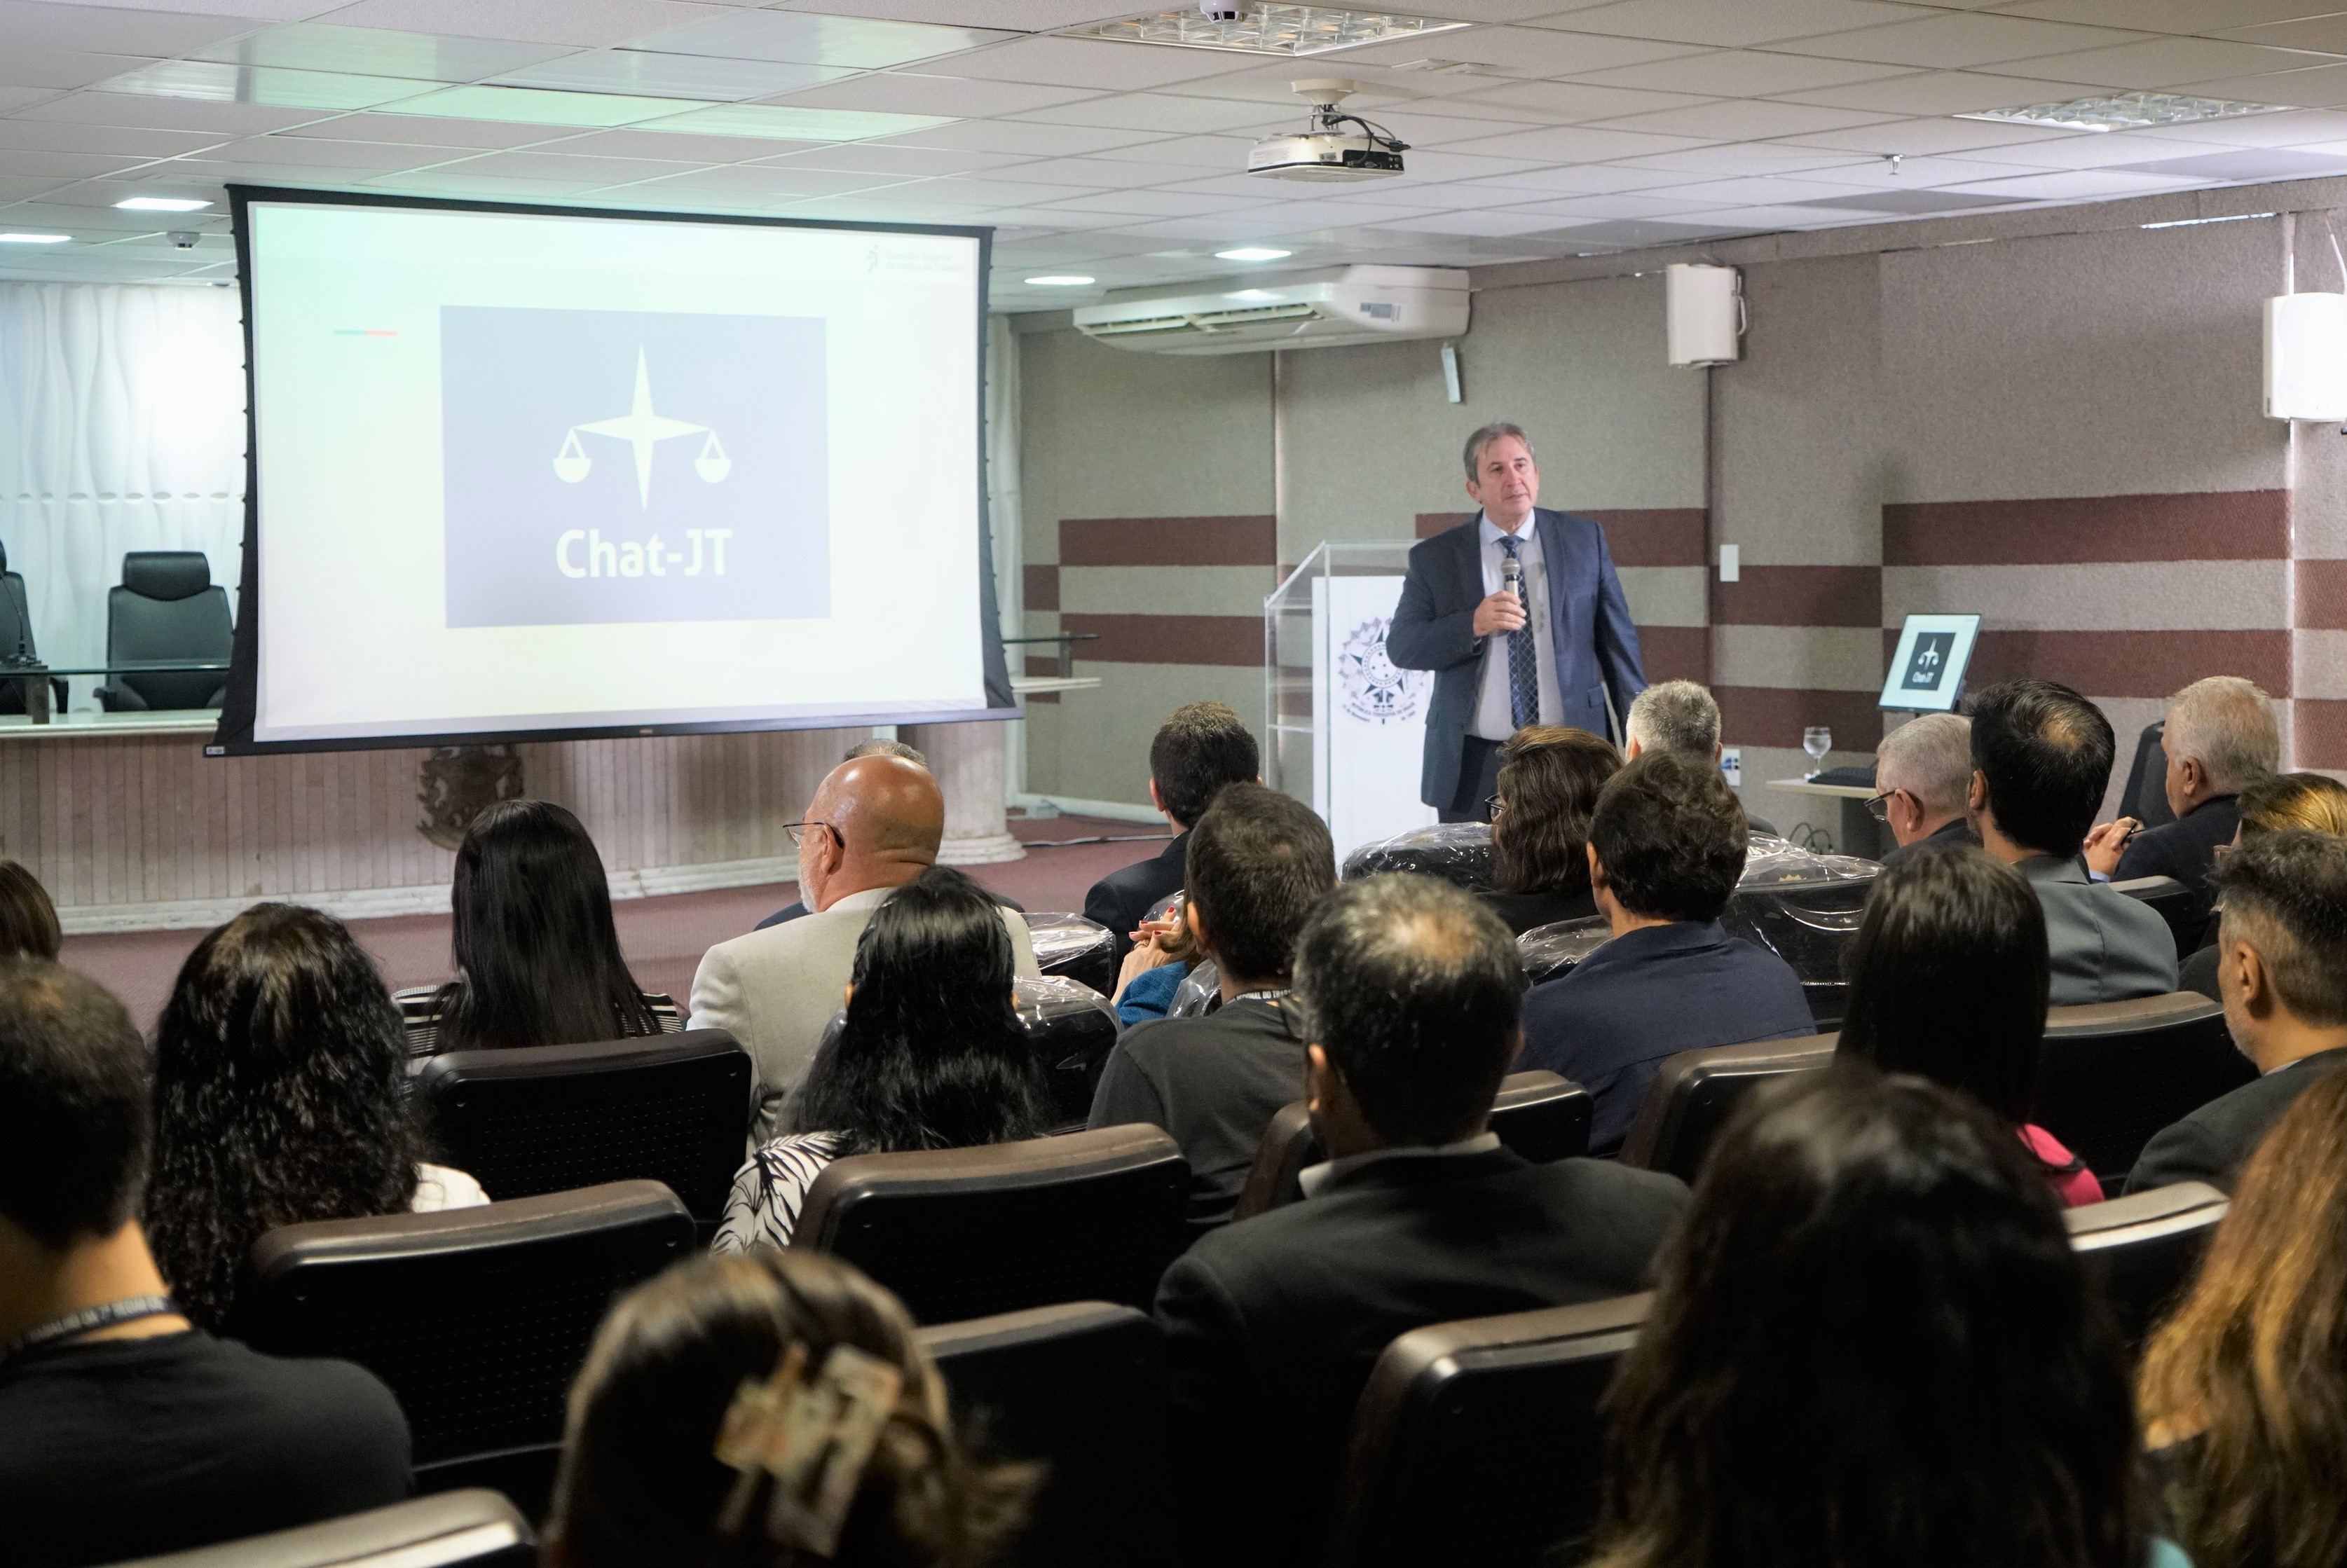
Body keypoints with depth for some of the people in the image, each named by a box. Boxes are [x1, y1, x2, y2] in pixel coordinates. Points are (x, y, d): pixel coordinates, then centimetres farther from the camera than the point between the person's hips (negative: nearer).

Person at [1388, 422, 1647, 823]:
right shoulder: (1434, 557, 3)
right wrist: (1473, 626, -17)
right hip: (1473, 766, -1)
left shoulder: (1585, 539, 7)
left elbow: (1617, 639, 9)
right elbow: (1400, 647, -1)